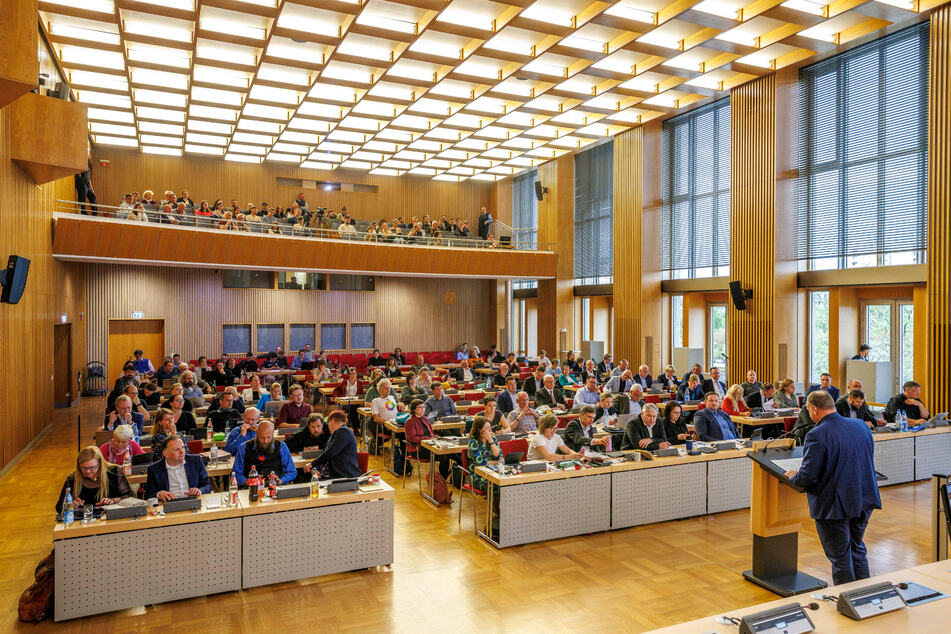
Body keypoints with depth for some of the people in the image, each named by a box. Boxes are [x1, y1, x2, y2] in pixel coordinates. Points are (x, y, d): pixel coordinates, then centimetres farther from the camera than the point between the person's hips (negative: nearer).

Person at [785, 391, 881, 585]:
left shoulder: (816, 436, -23)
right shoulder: (861, 426, 2)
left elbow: (807, 477, -24)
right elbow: (868, 462, 15)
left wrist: (792, 477, -3)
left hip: (834, 506, -8)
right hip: (864, 500, 8)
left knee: (840, 558, 7)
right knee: (858, 550, 25)